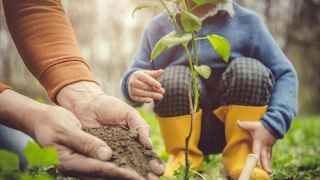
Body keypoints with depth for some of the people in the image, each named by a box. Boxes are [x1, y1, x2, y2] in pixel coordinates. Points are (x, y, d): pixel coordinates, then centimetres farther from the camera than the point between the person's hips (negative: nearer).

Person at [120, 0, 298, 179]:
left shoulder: (247, 21, -3)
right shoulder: (158, 27, 0)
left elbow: (285, 74, -10)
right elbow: (134, 75, -6)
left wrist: (272, 124, -28)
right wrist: (132, 84, -33)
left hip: (238, 126, 0)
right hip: (185, 129, 0)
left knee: (249, 69, -22)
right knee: (173, 76, -23)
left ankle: (242, 158, -15)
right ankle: (183, 157, -12)